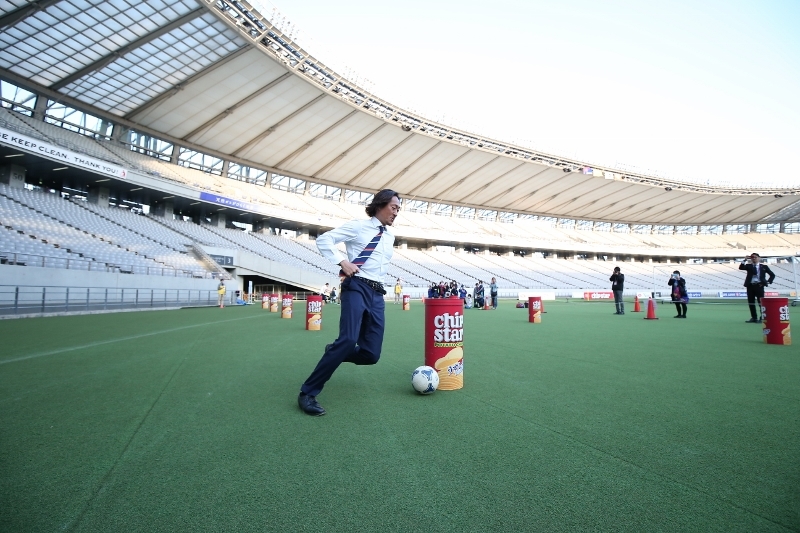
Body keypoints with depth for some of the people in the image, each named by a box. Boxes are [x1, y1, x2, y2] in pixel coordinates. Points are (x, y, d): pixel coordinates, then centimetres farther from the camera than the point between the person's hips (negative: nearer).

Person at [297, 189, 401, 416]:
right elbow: (323, 239, -4)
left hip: (377, 294, 7)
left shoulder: (390, 237, 20)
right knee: (349, 340, -27)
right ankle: (308, 393, -17)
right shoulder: (359, 226, 1)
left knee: (371, 354, -2)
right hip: (357, 288, -6)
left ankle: (334, 352, 27)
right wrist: (342, 261, -15)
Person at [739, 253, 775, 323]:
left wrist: (768, 282, 1)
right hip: (750, 286, 2)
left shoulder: (764, 267, 9)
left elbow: (772, 275, 14)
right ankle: (754, 318, 11)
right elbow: (741, 268, -11)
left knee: (761, 302, -4)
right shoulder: (748, 266, 10)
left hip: (759, 286, -2)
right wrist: (744, 260, -17)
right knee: (751, 302, 4)